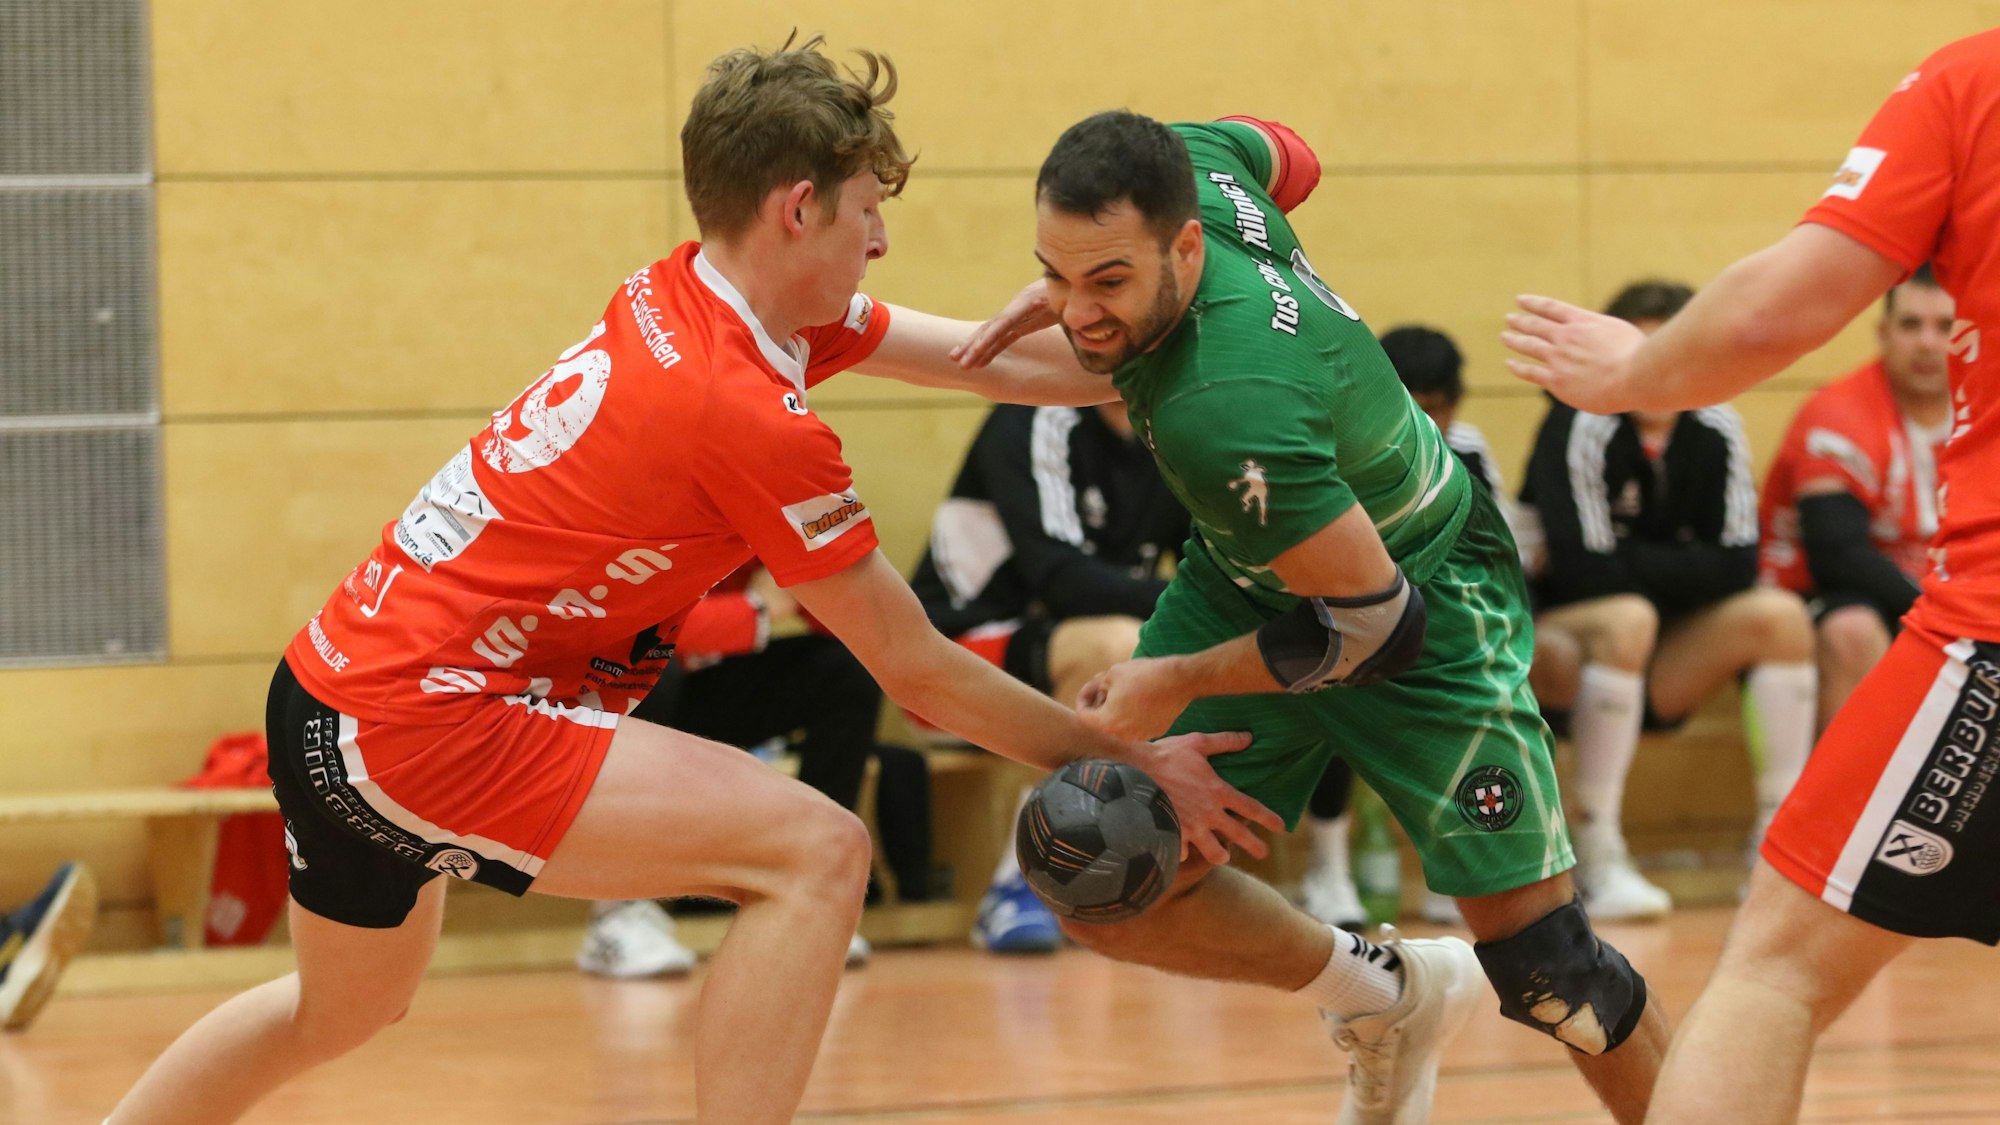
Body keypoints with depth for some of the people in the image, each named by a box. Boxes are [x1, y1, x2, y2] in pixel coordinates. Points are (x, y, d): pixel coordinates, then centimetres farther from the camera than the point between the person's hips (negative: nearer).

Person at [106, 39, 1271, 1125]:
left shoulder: (680, 294, 5)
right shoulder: (758, 419, -19)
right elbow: (915, 668, -9)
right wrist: (1130, 765, 0)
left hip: (334, 685, 10)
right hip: (429, 721, -10)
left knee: (342, 1011, 32)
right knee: (817, 851, -17)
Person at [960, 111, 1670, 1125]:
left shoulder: (1224, 417, -43)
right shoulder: (1188, 163, -22)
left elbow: (1375, 624, -33)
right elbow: (1285, 157, 4)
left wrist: (1181, 683, -18)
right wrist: (1069, 285, -1)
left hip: (1425, 599, -7)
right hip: (1244, 583, 8)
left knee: (1539, 959, -6)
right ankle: (1387, 997, 21)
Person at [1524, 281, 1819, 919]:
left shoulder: (1715, 433, -1)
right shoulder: (1583, 430, -17)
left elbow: (1737, 564, -7)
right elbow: (1588, 572, -25)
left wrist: (1640, 565, -16)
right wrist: (1683, 567, -15)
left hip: (1652, 676, 6)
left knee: (1779, 616, -12)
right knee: (1627, 619, -35)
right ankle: (1597, 864, -32)